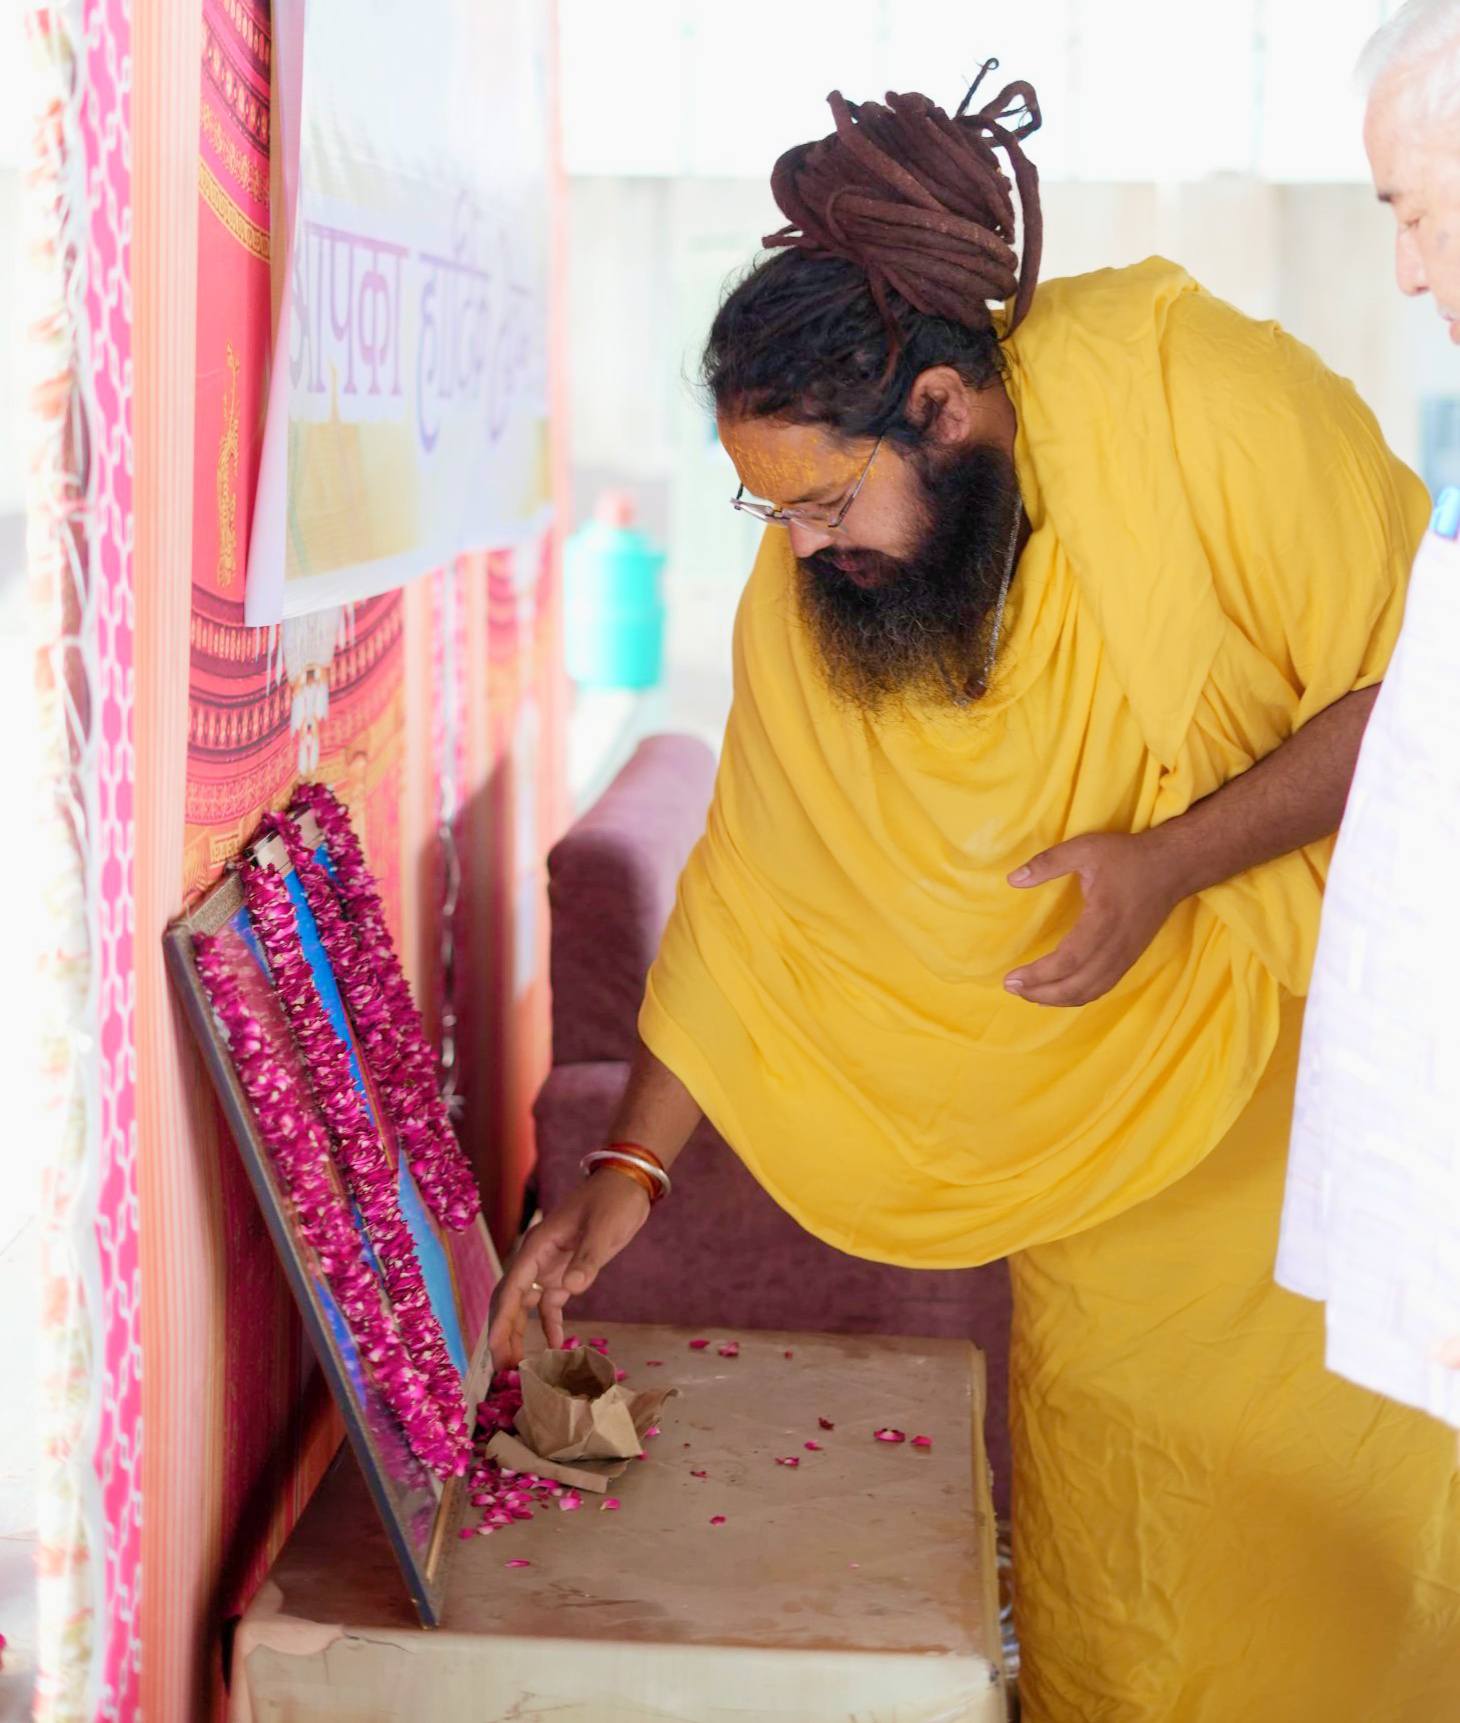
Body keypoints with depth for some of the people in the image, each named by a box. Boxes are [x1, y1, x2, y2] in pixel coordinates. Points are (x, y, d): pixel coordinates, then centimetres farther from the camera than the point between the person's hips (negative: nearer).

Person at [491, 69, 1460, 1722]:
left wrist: (1174, 859, -27)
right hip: (1106, 1104, 3)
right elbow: (753, 886, -1)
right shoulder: (800, 592, -8)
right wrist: (628, 1165, -2)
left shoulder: (1198, 392, -21)